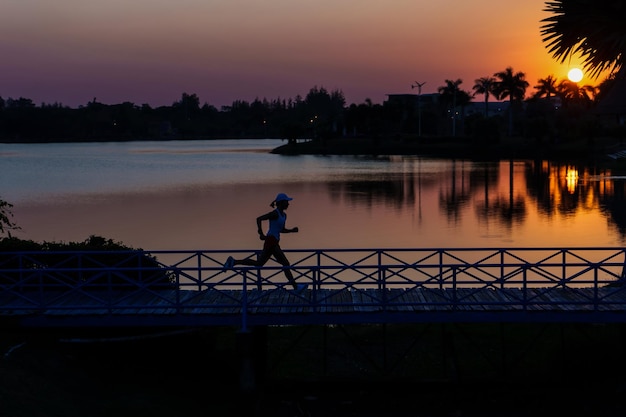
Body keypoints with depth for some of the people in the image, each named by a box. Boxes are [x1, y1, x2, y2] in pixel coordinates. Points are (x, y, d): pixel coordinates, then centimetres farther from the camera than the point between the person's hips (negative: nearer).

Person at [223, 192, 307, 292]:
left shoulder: (284, 215, 16)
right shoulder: (275, 213, -13)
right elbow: (259, 219, -19)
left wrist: (292, 230, 8)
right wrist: (261, 234, -22)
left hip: (274, 242, 10)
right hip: (271, 240, -10)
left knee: (258, 263, 12)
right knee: (285, 263, -9)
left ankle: (233, 262, 14)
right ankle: (296, 287, -6)